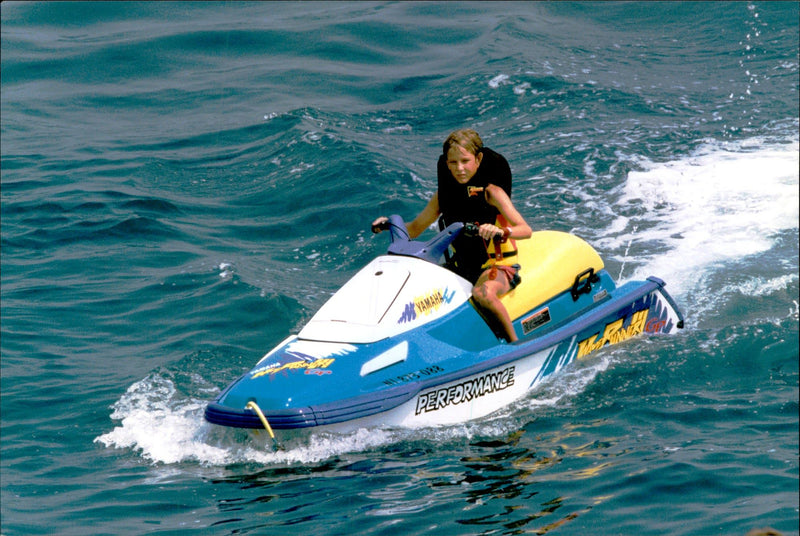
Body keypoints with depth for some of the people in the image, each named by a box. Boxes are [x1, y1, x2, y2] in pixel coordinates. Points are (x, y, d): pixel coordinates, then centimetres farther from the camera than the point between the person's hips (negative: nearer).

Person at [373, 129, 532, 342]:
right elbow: (414, 229, 12)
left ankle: (515, 343, -23)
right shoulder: (444, 193, 4)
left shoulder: (491, 192, -12)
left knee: (483, 293, -38)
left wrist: (501, 231, -43)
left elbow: (525, 230, -22)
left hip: (497, 265, -6)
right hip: (461, 266, 6)